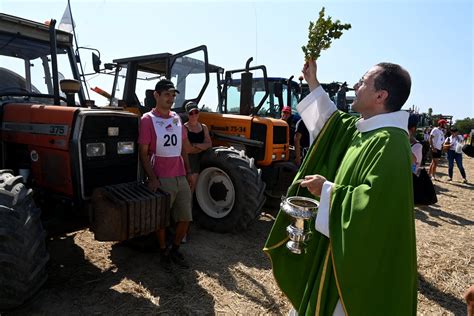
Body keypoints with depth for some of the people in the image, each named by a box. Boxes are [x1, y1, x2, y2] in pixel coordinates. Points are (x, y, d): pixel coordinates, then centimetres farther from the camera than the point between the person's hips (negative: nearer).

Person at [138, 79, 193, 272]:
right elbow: (143, 152, -9)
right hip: (161, 179, -5)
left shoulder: (177, 118, 11)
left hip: (181, 178, 6)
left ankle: (175, 250, 31)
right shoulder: (148, 120, -7)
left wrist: (188, 172, 13)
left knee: (185, 218, 10)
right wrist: (152, 178, -15)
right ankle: (163, 252, 30)